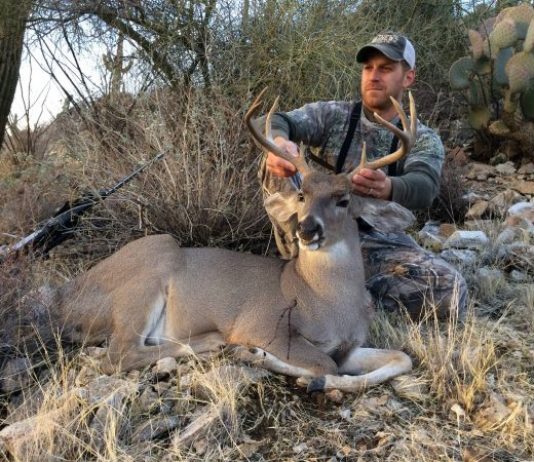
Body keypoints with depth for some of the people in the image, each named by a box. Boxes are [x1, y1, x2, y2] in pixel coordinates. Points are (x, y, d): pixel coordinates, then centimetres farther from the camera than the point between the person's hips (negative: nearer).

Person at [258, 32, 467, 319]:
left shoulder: (423, 139, 1)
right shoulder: (331, 114, 2)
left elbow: (424, 188, -22)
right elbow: (273, 122, -17)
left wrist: (388, 188, -48)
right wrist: (278, 141, -44)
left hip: (376, 242, 1)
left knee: (451, 293, -25)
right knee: (278, 163, -23)